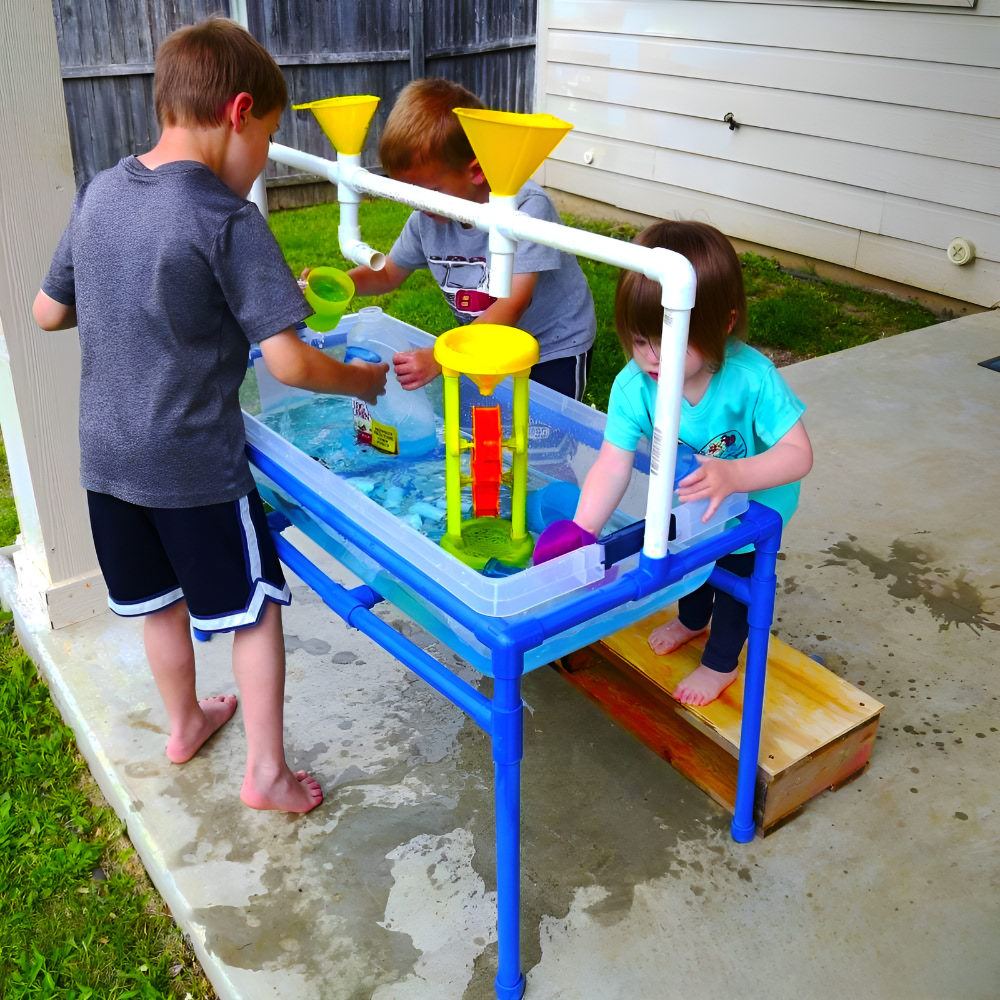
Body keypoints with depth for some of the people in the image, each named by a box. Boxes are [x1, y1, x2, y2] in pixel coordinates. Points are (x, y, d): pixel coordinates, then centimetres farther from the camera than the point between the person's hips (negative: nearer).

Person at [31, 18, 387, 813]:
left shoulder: (99, 194, 2)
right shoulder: (227, 220, -18)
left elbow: (48, 311, 12)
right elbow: (288, 363, -21)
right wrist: (362, 380, -4)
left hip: (107, 457, 7)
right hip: (194, 465, -7)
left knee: (160, 600, 24)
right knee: (254, 608, 10)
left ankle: (186, 723, 45)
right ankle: (267, 773, 19)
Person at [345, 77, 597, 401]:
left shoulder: (527, 207, -30)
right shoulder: (427, 218, -10)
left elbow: (513, 304, -38)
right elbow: (390, 272, 7)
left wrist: (438, 357, -49)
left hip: (555, 347, -5)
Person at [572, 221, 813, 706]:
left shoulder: (751, 378, -41)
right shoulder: (633, 385, -33)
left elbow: (798, 453, -39)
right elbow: (612, 466, -33)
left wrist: (732, 474, -55)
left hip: (755, 506, -4)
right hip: (686, 500, 4)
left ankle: (721, 662, 43)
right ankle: (692, 619, 63)